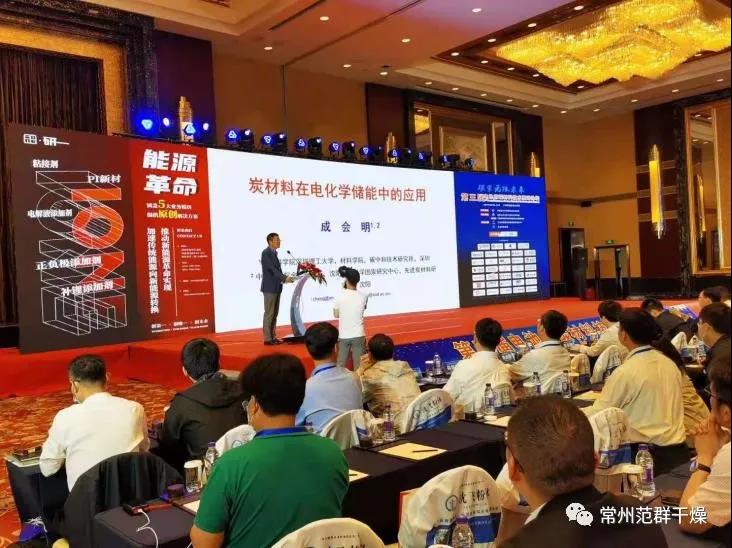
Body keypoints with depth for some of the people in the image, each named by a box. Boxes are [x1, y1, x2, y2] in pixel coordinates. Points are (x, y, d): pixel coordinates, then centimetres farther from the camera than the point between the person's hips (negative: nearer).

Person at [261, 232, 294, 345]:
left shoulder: (274, 253, 14)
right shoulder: (266, 253, -13)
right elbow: (272, 269, -22)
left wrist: (284, 279, 4)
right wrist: (285, 277, -28)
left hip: (276, 287, 9)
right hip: (269, 288, -9)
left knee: (274, 314, 12)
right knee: (269, 313, -5)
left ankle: (273, 336, 18)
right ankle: (267, 338, -1)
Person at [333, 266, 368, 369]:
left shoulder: (340, 296, -10)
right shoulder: (363, 296, -6)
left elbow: (336, 315, 2)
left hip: (343, 336, 0)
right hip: (358, 336, 0)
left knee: (341, 365, 10)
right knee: (359, 366, 6)